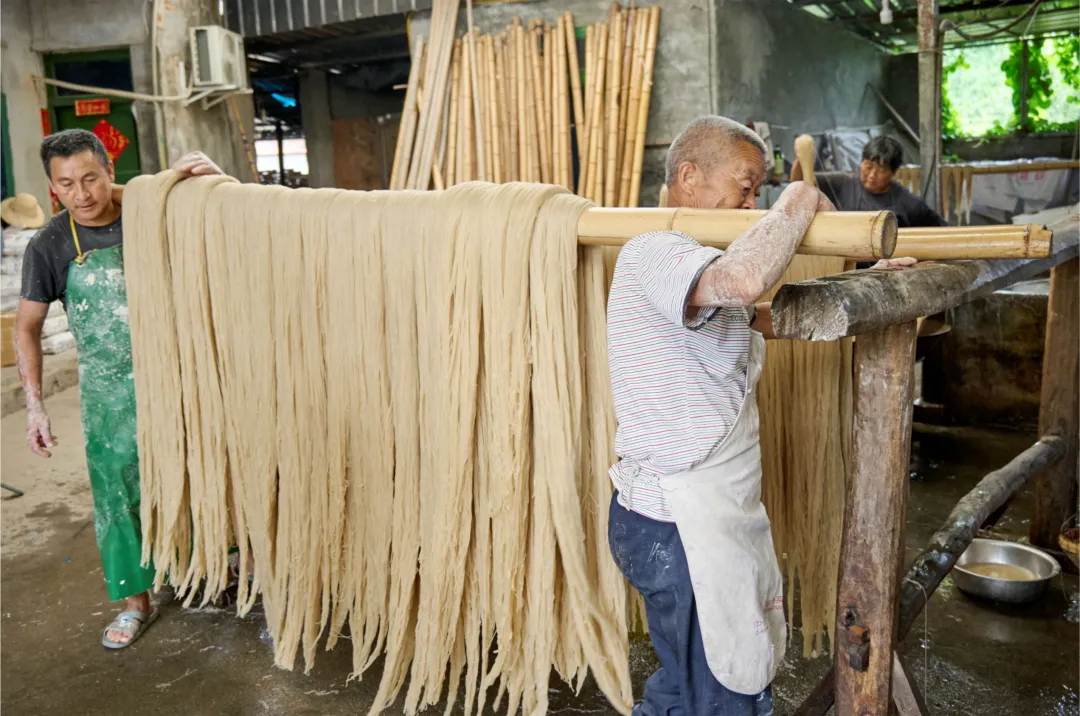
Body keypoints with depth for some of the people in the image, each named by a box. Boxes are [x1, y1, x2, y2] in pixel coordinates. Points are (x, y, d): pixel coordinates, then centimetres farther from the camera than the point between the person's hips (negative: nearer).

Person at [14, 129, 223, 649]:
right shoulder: (51, 245, -7)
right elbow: (27, 326, 1)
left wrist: (216, 180, -28)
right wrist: (34, 404, -5)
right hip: (110, 393, 0)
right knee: (119, 493, 8)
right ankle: (136, 601, 26)